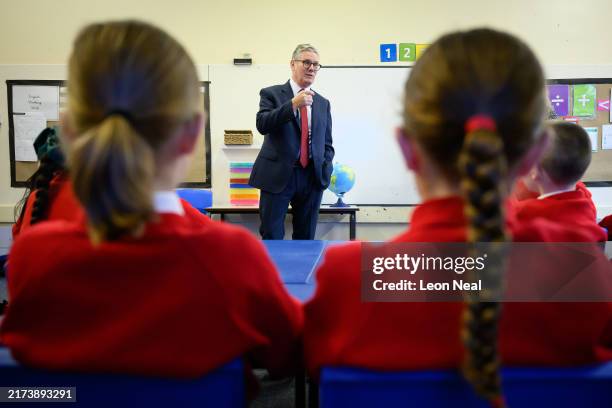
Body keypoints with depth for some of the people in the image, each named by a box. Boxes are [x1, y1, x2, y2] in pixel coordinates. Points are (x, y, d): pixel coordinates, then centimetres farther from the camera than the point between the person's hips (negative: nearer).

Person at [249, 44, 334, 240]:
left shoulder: (323, 103, 15)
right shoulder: (271, 94, 2)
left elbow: (327, 143, 17)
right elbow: (262, 125, -15)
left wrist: (326, 171, 1)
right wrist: (293, 104, -23)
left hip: (312, 178, 4)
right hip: (278, 176, -4)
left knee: (306, 237, 9)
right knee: (272, 236, -1)